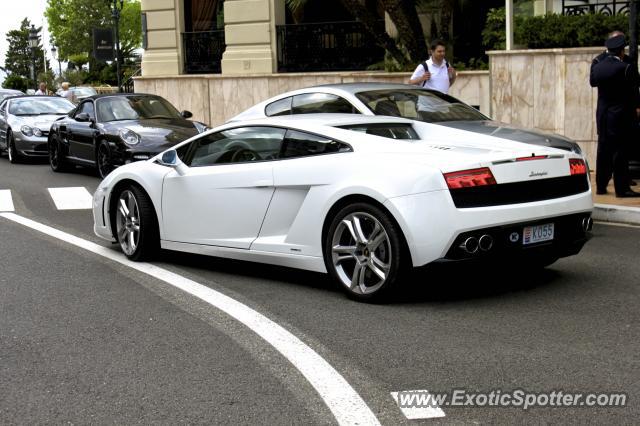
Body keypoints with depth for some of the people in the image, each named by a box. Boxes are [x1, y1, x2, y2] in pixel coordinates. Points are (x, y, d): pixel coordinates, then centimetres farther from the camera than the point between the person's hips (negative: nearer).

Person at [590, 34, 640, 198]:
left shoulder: (597, 65, 0)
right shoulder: (626, 68, -15)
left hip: (602, 115, 6)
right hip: (621, 116, -5)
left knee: (603, 150, 12)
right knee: (620, 152, -2)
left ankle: (601, 186, 17)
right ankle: (622, 188, 1)